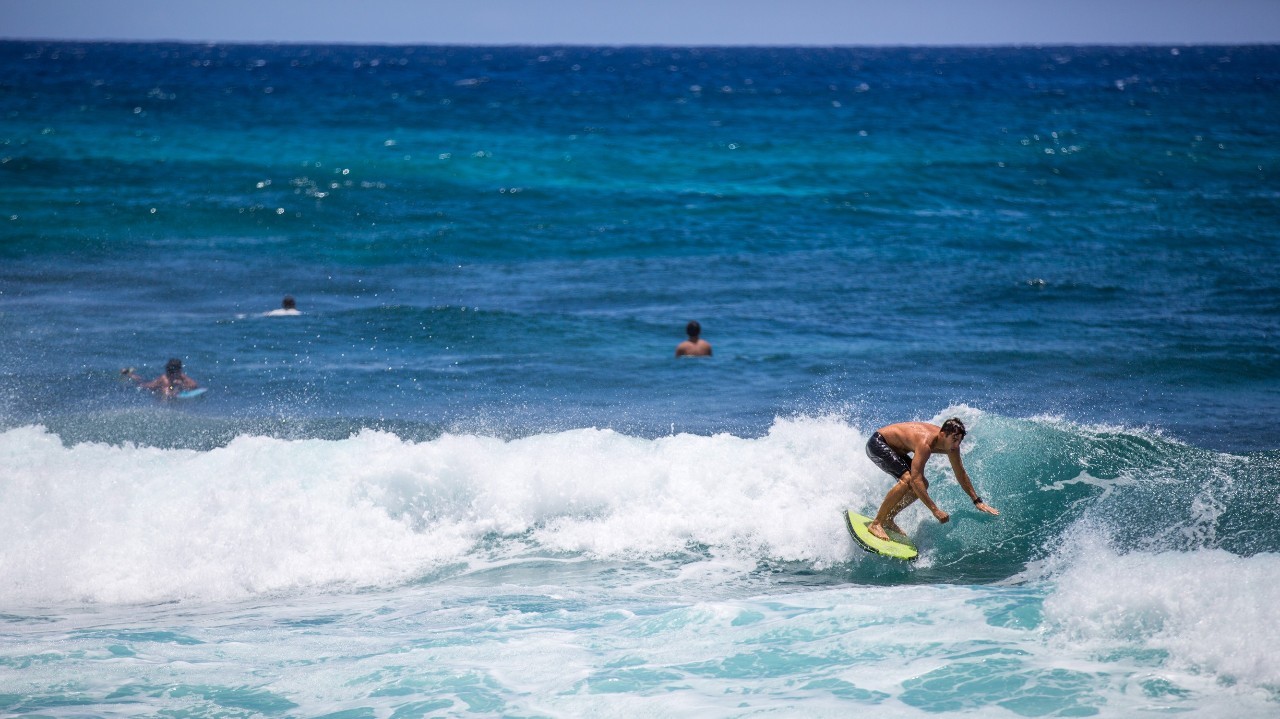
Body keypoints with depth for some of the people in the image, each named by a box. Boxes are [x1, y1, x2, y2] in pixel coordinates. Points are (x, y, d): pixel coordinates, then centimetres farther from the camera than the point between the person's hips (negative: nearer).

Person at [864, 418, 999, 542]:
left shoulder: (951, 444, -9)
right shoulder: (926, 444, -36)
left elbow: (961, 475, 5)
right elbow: (915, 480, -41)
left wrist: (977, 501, 5)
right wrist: (935, 510, -42)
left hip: (895, 449, 10)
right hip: (877, 443, -9)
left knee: (923, 486, 4)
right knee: (907, 480, -28)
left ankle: (888, 519, 14)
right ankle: (876, 524, -24)